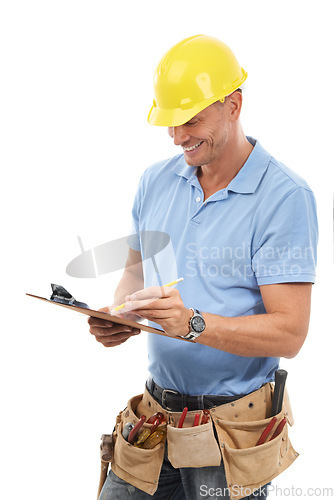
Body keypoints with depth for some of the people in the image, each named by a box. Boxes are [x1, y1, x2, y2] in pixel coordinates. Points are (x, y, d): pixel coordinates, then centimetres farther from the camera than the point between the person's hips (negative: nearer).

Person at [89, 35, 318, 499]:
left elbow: (289, 332, -18)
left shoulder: (285, 196, -15)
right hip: (155, 409, 5)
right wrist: (118, 313, -6)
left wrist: (193, 324, -30)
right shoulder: (156, 181, 4)